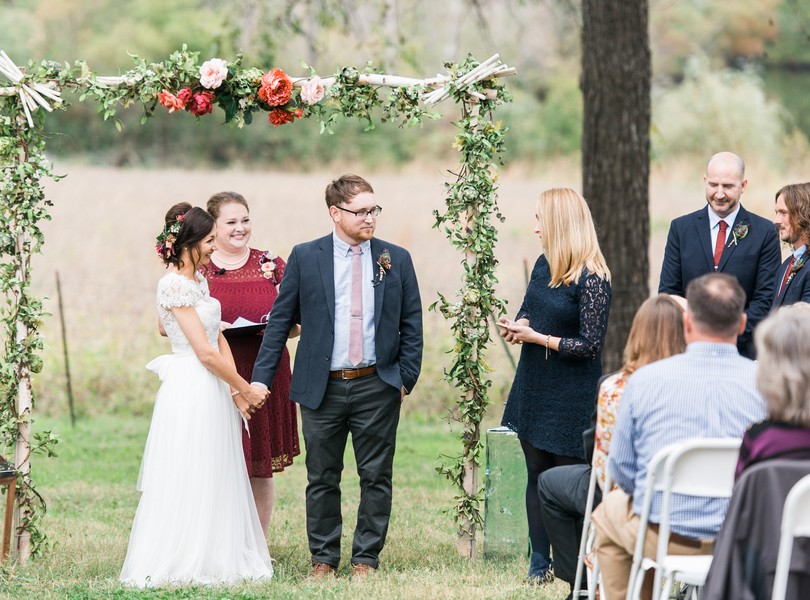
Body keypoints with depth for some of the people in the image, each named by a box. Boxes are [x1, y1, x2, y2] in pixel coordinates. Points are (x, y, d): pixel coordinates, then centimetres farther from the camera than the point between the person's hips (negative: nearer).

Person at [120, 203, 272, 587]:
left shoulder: (198, 280, 13)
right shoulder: (174, 285, -15)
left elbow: (219, 339, 12)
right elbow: (205, 351, -17)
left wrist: (236, 391, 1)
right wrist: (245, 388, -9)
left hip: (214, 393, 9)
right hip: (190, 392, -9)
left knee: (216, 480, 12)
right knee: (188, 480, -3)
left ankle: (213, 561, 18)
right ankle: (180, 565, 4)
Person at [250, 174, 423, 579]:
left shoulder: (396, 260, 4)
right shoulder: (305, 257, 1)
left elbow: (411, 325, 7)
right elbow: (280, 319, 3)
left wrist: (407, 377, -1)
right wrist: (262, 376, -2)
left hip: (377, 386, 1)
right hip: (322, 388, 0)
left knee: (376, 477, 4)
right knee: (322, 479, 7)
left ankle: (366, 558, 14)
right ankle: (323, 558, 17)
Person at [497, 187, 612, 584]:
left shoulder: (591, 279, -18)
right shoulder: (544, 264, 5)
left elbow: (589, 344, -19)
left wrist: (537, 337, -16)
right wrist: (517, 326, -4)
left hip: (571, 396, -7)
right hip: (533, 387, 7)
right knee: (537, 474, 11)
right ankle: (540, 562, 19)